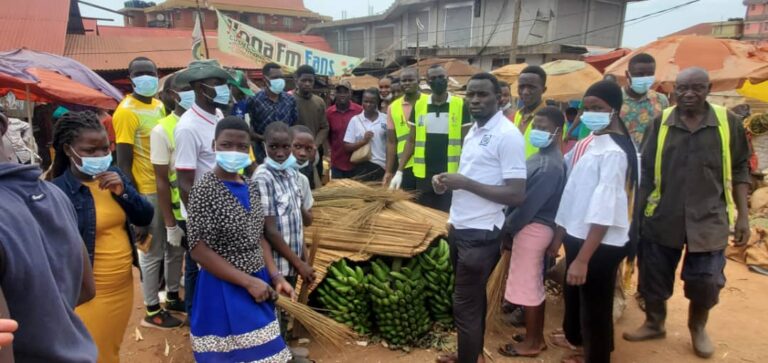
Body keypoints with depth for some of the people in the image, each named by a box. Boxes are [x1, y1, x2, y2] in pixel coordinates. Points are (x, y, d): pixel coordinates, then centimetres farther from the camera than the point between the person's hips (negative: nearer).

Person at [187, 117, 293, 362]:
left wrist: (274, 276, -1)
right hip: (224, 289, -6)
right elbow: (199, 250, -18)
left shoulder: (251, 187, 4)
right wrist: (248, 281, -18)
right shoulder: (205, 189, -16)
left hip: (259, 283, 7)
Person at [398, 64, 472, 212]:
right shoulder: (418, 105, 4)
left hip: (451, 174, -2)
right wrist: (399, 170, 1)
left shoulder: (460, 105, -3)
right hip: (423, 174, 3)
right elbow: (411, 141, 9)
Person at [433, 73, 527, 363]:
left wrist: (464, 183, -22)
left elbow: (516, 195, -21)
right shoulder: (473, 131, 11)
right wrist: (447, 182, 1)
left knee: (464, 304, 1)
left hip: (481, 234, -8)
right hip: (460, 228, 8)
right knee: (473, 298, 21)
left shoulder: (508, 135, -16)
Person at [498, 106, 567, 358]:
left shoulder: (550, 166, -22)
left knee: (526, 286, 2)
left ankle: (531, 342, 16)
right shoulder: (543, 157, 9)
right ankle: (537, 337, 31)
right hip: (534, 227, 10)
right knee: (535, 285, 18)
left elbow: (528, 205, -23)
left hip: (532, 228, -10)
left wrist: (506, 230, -12)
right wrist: (510, 227, 12)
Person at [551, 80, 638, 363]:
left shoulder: (614, 151, -20)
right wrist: (559, 234, 15)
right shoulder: (587, 143, 7)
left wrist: (583, 258, -26)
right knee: (573, 293, 27)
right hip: (577, 234, 9)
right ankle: (575, 337, 52)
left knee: (595, 304, 8)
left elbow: (604, 207, -25)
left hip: (601, 244, -9)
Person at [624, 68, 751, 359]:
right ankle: (654, 324, 35)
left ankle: (698, 328, 36)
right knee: (654, 278, 11)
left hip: (708, 220, 0)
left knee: (705, 283, 8)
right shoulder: (661, 122, -1)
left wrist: (743, 215, 0)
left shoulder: (728, 122, -2)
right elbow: (646, 171, 2)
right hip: (661, 218, 1)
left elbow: (739, 170, 4)